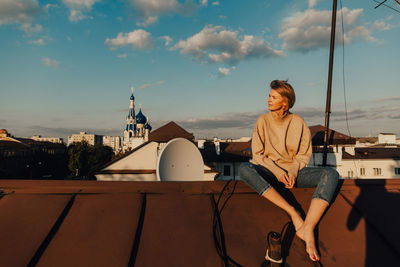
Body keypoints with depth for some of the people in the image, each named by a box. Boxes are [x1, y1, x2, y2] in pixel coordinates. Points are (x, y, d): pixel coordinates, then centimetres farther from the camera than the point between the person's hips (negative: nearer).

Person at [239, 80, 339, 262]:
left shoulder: (298, 122, 1)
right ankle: (292, 212, -33)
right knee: (244, 169, -33)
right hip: (269, 171, -1)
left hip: (294, 171, 1)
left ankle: (308, 228, -37)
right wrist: (277, 171, -17)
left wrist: (293, 172, -14)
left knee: (331, 174, -24)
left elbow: (304, 153, 4)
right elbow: (258, 153, -3)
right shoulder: (263, 121, -1)